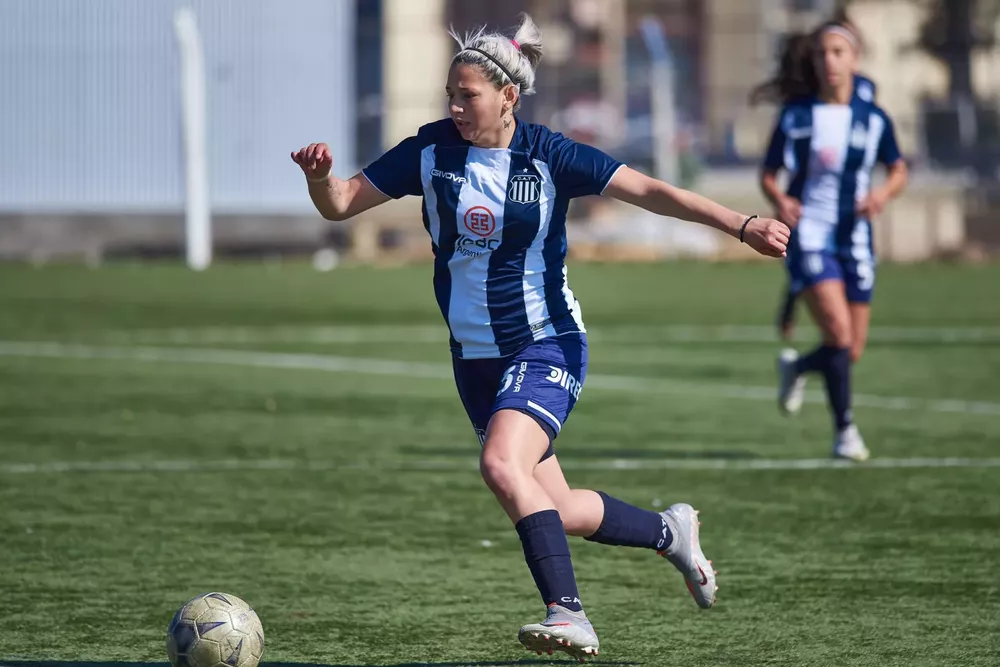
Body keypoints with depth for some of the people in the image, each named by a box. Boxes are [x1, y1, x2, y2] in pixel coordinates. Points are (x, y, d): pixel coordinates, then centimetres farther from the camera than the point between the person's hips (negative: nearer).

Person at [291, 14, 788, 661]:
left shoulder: (548, 155, -12)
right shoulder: (432, 150, -3)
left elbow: (650, 191, -12)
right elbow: (341, 204, 1)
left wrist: (741, 225, -21)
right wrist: (319, 175, -22)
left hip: (546, 346, -5)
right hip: (475, 357, 5)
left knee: (502, 465, -30)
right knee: (556, 510, 10)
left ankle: (569, 614, -28)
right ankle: (669, 531, 36)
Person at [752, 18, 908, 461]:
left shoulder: (873, 118, 1)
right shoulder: (796, 115, -3)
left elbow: (898, 171, 12)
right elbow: (768, 174, 4)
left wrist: (884, 193, -10)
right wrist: (779, 200, -17)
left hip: (854, 237, 3)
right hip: (809, 236, -3)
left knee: (851, 352, 6)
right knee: (839, 334, -20)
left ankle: (797, 367, 39)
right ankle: (844, 431, -8)